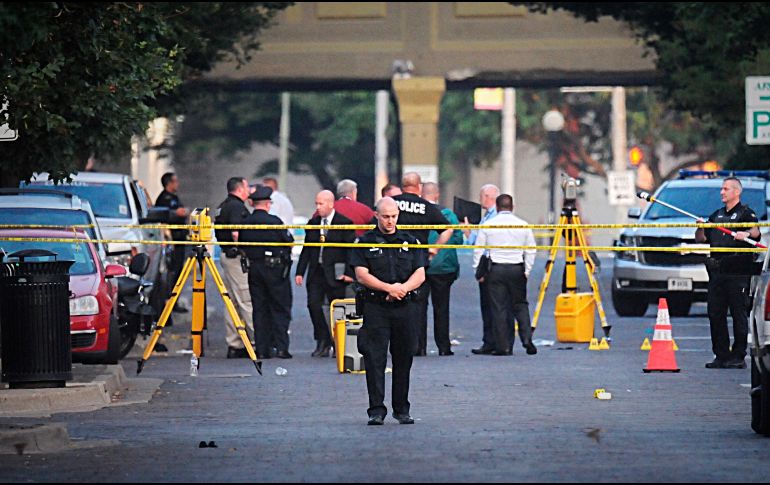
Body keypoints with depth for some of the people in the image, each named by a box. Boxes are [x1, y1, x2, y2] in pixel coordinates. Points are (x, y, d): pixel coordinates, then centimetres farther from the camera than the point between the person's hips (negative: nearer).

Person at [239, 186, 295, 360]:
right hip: (275, 267, -4)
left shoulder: (245, 223, 0)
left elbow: (241, 246, 5)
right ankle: (281, 347, -4)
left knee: (259, 309, 8)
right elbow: (289, 241, -7)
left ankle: (262, 349, 5)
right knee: (280, 309, 3)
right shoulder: (274, 221, -12)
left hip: (254, 268, 4)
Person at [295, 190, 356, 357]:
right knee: (313, 305, -7)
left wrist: (349, 273, -12)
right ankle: (323, 341, 3)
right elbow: (306, 250, 14)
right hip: (316, 272, 4)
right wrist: (300, 272, 7)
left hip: (335, 273, -4)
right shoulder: (313, 224, 11)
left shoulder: (344, 223, -4)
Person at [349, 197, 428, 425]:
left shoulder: (410, 242, 12)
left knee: (403, 359, 6)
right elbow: (362, 275, -5)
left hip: (405, 308, 2)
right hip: (375, 308, -2)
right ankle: (376, 410, -6)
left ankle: (401, 409, 16)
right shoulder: (366, 242, 5)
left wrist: (403, 288, -13)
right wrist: (389, 288, -14)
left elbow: (420, 274, 6)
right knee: (375, 359, -7)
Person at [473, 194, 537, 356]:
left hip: (496, 270, -1)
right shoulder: (523, 225, 4)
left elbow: (478, 250, 2)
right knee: (520, 305, 13)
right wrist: (527, 270, 15)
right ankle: (526, 338, -3)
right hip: (517, 269, 1)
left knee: (498, 308, 2)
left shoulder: (487, 225, 1)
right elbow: (531, 251, 7)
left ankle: (503, 346, 0)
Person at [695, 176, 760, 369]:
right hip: (717, 270, 7)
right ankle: (721, 355, 9)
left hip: (738, 270, -7)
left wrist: (746, 233, -38)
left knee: (739, 313, -5)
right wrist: (700, 228, 2)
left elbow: (756, 231, -16)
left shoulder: (745, 212, 2)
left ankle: (738, 356, -4)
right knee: (715, 313, 4)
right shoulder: (716, 216, 22)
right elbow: (700, 239, 24)